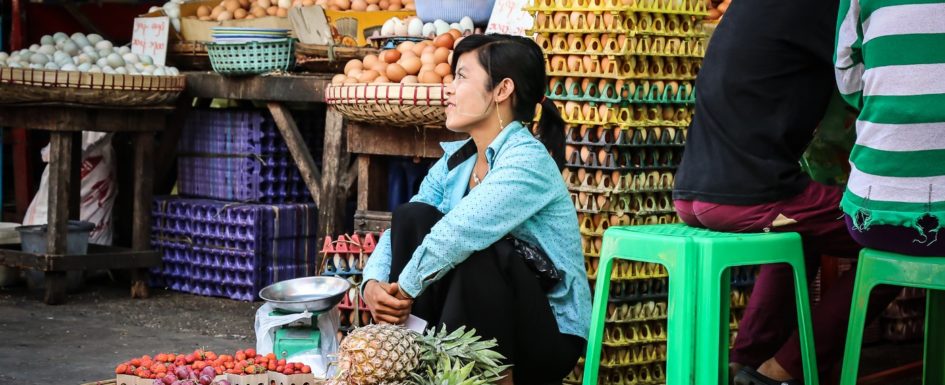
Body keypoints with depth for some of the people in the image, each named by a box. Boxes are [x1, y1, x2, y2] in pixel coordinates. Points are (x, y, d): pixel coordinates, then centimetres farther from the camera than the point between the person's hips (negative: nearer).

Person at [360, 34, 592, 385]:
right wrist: (373, 284, -15)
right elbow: (401, 231, 3)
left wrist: (404, 288, -18)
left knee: (477, 250, -32)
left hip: (549, 336, -7)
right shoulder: (456, 160, 6)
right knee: (413, 216, -7)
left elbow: (454, 236, -31)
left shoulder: (527, 162, -20)